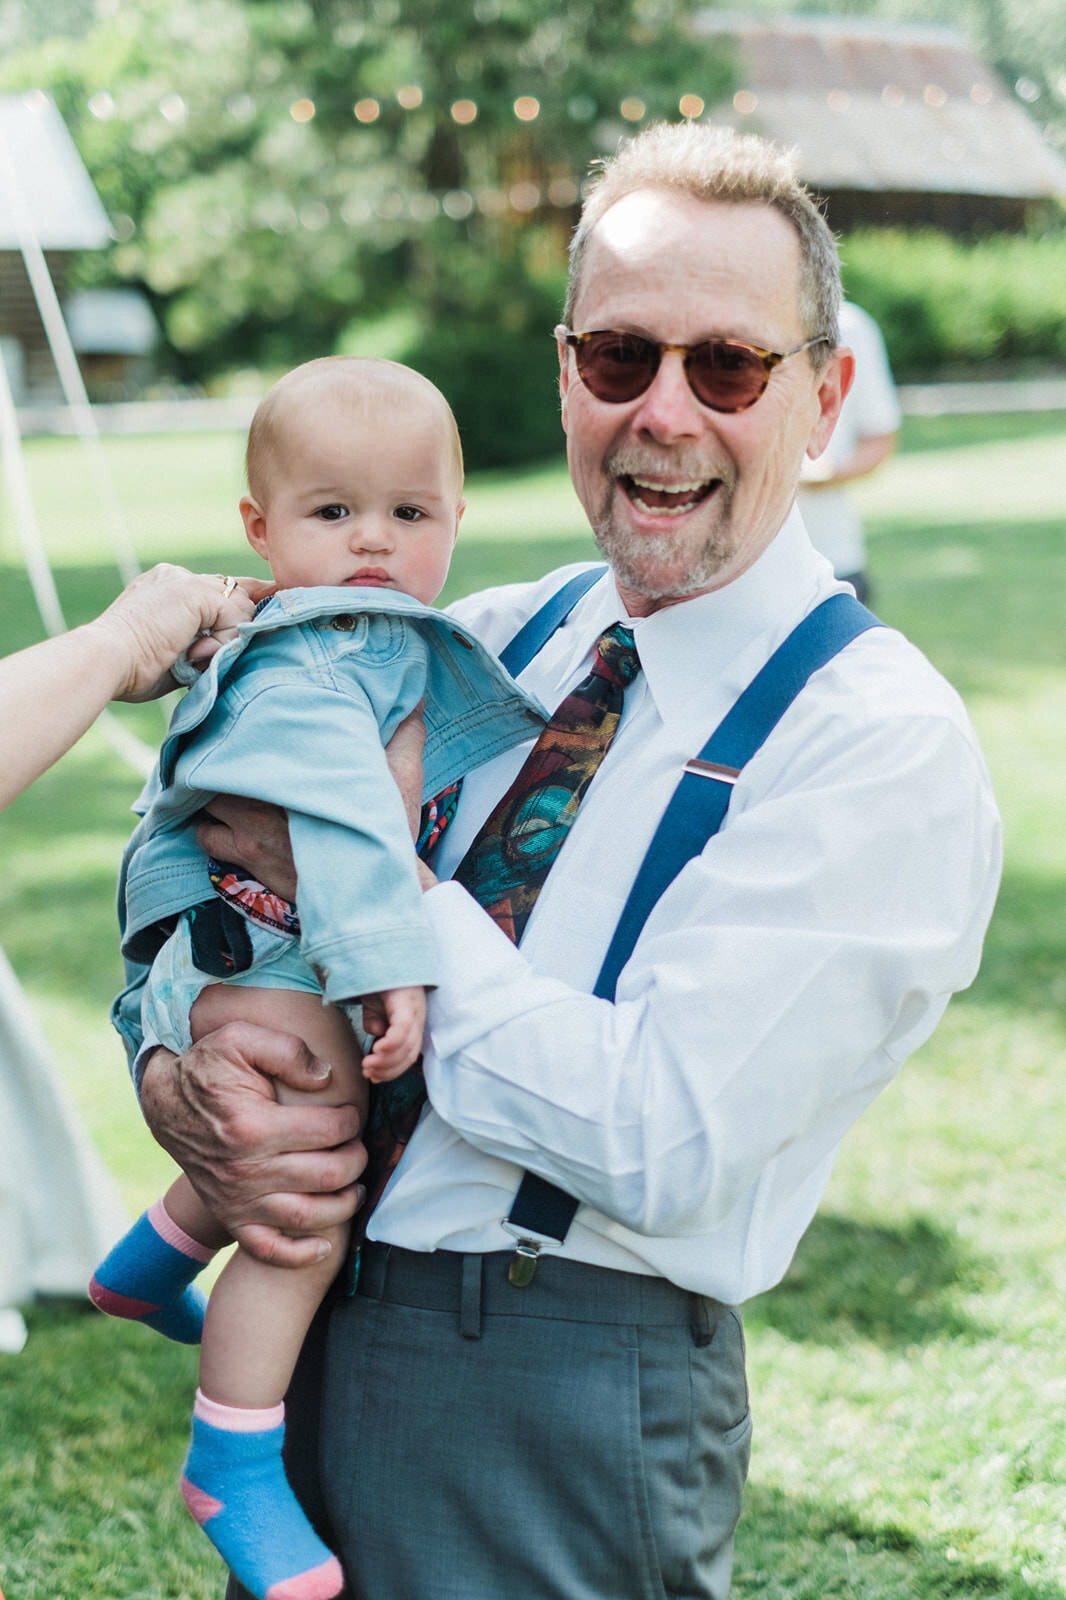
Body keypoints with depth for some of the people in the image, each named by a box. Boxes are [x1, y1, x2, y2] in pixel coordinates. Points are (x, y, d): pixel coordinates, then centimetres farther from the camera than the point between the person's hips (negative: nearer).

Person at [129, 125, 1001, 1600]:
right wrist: (174, 1077, -12)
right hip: (316, 1330, 6)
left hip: (562, 1414, -5)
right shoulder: (489, 644, 6)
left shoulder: (886, 742, -15)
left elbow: (659, 1136, -23)